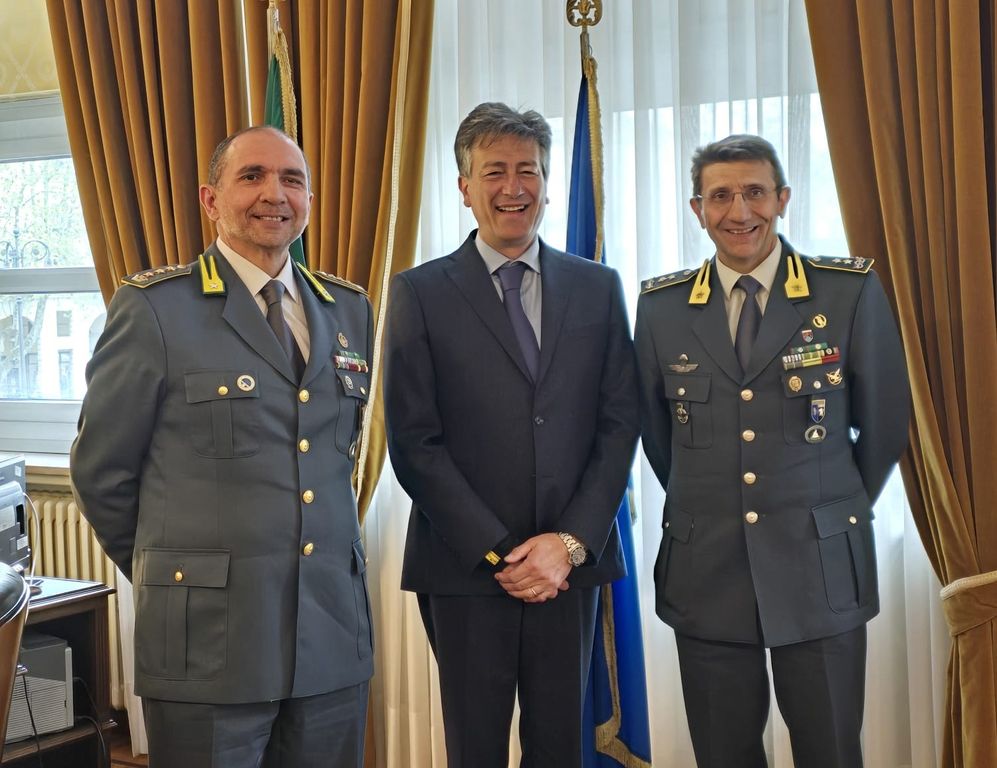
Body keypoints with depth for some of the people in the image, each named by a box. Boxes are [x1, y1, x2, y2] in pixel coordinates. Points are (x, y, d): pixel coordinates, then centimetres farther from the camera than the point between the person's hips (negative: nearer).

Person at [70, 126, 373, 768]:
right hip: (209, 641, -5)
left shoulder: (348, 308, 10)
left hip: (335, 635, 5)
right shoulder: (154, 307, -6)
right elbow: (101, 471, 0)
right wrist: (164, 572, 9)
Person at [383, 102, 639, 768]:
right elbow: (414, 442, -5)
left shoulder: (598, 288, 8)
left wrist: (571, 542, -7)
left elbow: (620, 424, 4)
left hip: (570, 562, 2)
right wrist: (496, 552, -10)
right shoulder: (419, 293, 0)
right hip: (464, 566, -2)